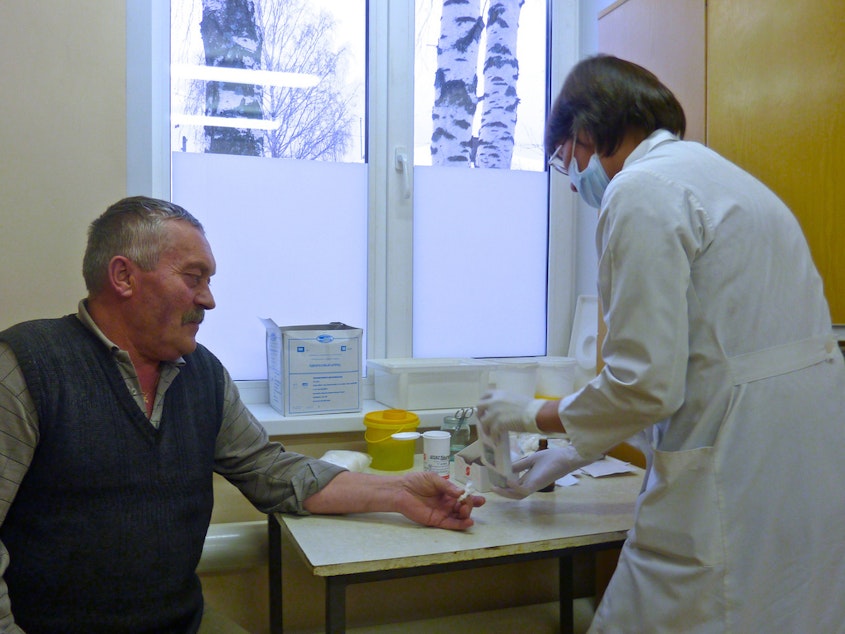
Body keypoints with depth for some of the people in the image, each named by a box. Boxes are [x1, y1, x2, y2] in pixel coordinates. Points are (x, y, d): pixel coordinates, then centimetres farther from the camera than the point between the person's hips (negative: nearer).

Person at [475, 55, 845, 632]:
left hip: (735, 473, -10)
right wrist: (573, 455, 22)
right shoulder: (705, 170, 18)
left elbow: (646, 384, -18)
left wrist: (534, 416, 1)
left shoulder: (640, 190, -13)